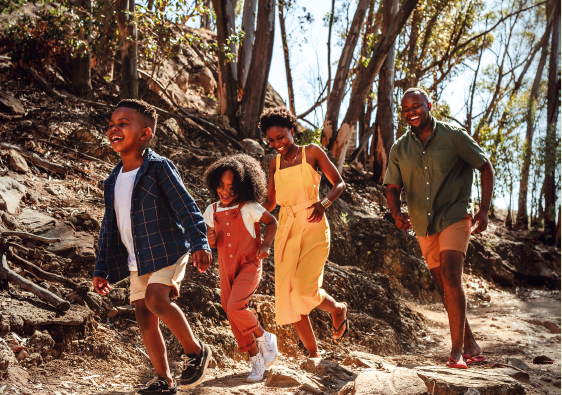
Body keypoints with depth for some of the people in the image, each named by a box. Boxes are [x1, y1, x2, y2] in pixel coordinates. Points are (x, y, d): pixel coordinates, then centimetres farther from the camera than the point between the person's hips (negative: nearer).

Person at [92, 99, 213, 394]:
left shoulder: (159, 167, -8)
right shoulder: (114, 180, 12)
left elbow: (185, 206, -14)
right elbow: (109, 227, 17)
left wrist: (199, 242, -25)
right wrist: (101, 268, 15)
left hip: (167, 250, -7)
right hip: (136, 260, 7)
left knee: (155, 298, -26)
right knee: (144, 315, 5)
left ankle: (195, 350, -5)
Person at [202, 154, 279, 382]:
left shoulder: (249, 208, -9)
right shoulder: (212, 211, 3)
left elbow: (272, 222, 5)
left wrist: (265, 246, -8)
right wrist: (210, 240, -10)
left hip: (249, 267, -5)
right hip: (226, 270, 5)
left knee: (235, 307, -24)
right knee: (235, 321, 6)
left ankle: (264, 338, 1)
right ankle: (256, 359, 23)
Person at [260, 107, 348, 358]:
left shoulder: (311, 152, 1)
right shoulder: (275, 163, 13)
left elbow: (339, 183, 0)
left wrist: (323, 203, -19)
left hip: (313, 227, -5)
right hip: (286, 230, 5)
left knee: (305, 289, -18)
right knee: (288, 295, -1)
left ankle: (338, 309, 17)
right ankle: (313, 354, 13)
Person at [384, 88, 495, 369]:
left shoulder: (454, 136, -6)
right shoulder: (399, 150, 4)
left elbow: (485, 167, 0)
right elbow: (392, 187, 5)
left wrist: (484, 210, -8)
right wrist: (396, 213, -18)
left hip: (454, 218, -5)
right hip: (424, 227, 5)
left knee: (451, 276, -22)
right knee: (445, 287, 10)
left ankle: (457, 350, -19)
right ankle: (471, 347, 23)